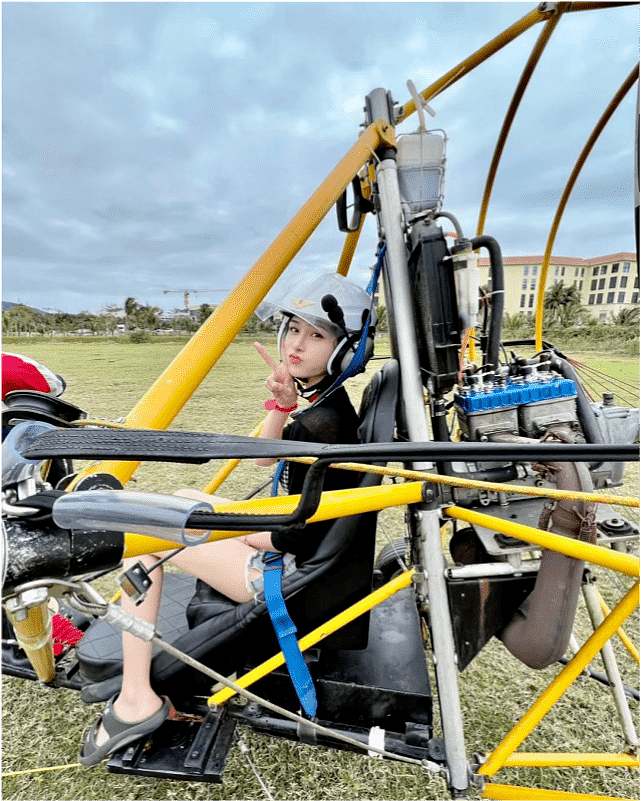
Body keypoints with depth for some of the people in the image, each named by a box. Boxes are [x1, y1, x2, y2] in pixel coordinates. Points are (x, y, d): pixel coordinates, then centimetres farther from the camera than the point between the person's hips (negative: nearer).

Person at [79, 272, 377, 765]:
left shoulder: (320, 423, -27)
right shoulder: (321, 400, 3)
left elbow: (296, 538, -22)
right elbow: (265, 457, 9)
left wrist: (234, 529, -5)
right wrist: (282, 401, -7)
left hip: (290, 574, -10)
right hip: (288, 550, 10)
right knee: (183, 501, 22)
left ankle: (137, 700, 5)